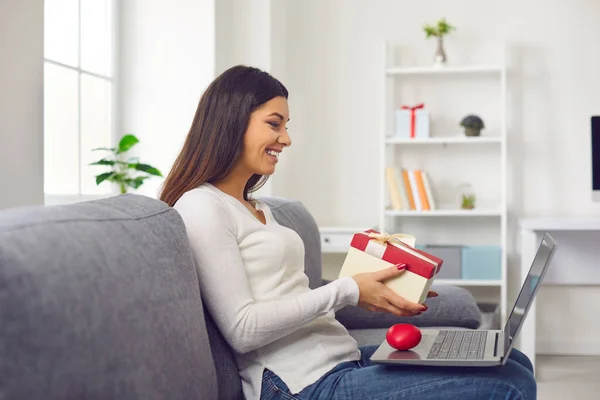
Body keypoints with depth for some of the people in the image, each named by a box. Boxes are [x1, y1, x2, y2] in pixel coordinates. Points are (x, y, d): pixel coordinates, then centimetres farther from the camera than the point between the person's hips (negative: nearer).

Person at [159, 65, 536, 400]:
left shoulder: (258, 209, 20)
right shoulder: (203, 209, -9)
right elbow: (242, 330, -17)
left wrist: (377, 291, 5)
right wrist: (346, 291, -14)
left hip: (344, 360, 10)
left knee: (514, 365, 6)